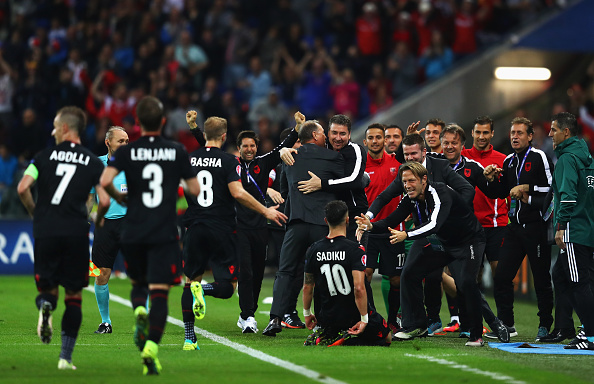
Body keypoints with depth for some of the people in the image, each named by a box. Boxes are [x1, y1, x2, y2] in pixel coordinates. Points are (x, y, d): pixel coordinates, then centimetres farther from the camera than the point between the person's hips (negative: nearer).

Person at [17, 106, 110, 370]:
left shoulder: (45, 156, 5)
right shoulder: (93, 162, 5)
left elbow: (23, 188, -6)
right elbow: (104, 202, -4)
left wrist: (35, 213, 12)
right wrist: (98, 220, 18)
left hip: (45, 231, 0)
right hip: (76, 232, 0)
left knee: (48, 287, 15)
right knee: (74, 296, 10)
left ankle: (45, 304, -24)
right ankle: (65, 356, 4)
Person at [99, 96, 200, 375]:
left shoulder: (127, 151, 0)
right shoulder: (177, 152, 2)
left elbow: (105, 180, -14)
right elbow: (195, 189, 6)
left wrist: (118, 197, 6)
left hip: (133, 234, 1)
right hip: (165, 234, -1)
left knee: (138, 284, 22)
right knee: (159, 292, -3)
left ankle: (139, 312, -10)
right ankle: (151, 347, -21)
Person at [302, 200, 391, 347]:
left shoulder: (313, 250, -4)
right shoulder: (355, 250, -19)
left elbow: (307, 287, 4)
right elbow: (359, 288, -26)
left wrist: (307, 313, 19)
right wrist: (364, 319, -18)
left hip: (327, 317, 5)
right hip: (354, 316, -5)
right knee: (387, 337, 18)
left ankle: (320, 340, -1)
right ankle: (350, 339, -10)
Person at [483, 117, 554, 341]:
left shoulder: (539, 158, -5)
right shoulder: (509, 162, 15)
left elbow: (552, 188, -12)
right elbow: (500, 193, 22)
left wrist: (527, 189, -14)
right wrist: (492, 179, 4)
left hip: (536, 226, -7)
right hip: (515, 227, 7)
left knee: (541, 278, 1)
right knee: (502, 276, 2)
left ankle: (545, 325, 11)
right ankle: (506, 324, 10)